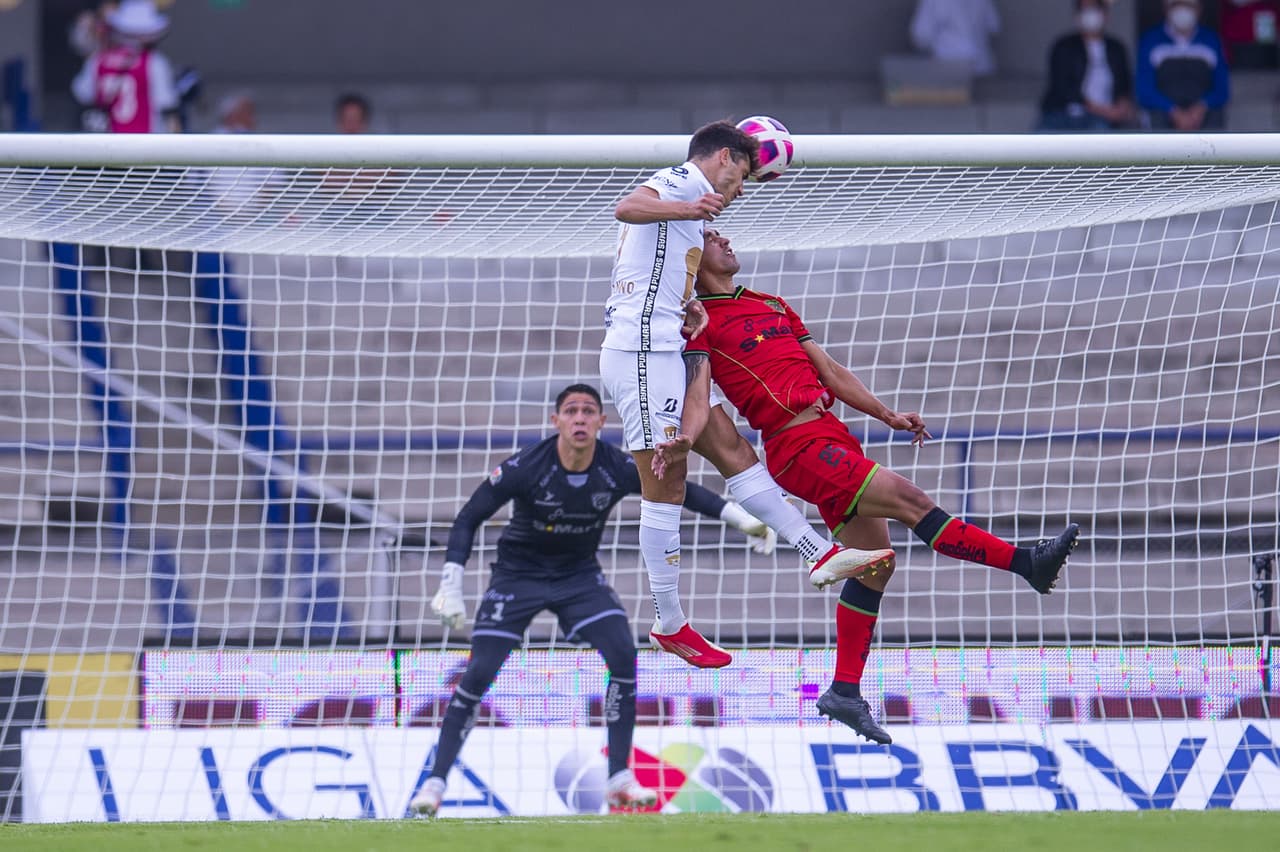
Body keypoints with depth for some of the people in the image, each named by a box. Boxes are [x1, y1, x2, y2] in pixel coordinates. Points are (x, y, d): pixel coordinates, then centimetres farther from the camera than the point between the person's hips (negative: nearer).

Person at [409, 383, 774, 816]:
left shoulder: (619, 469, -17)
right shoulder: (525, 468, -26)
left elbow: (680, 491, -1)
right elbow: (468, 519, -18)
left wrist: (741, 517, -6)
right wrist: (451, 586, -25)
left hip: (579, 575, 3)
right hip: (518, 575, -2)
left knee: (623, 657, -17)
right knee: (478, 674, -13)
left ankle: (620, 780, -6)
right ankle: (435, 781, -3)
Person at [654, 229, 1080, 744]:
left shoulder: (772, 306, 25)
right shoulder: (702, 321, 1)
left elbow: (829, 370, 26)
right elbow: (698, 390, -12)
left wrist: (887, 415, 19)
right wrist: (684, 438, -33)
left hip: (831, 434, 9)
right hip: (798, 446, -9)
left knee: (875, 563, 7)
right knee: (909, 499, -17)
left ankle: (845, 692, 12)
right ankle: (1028, 564, -19)